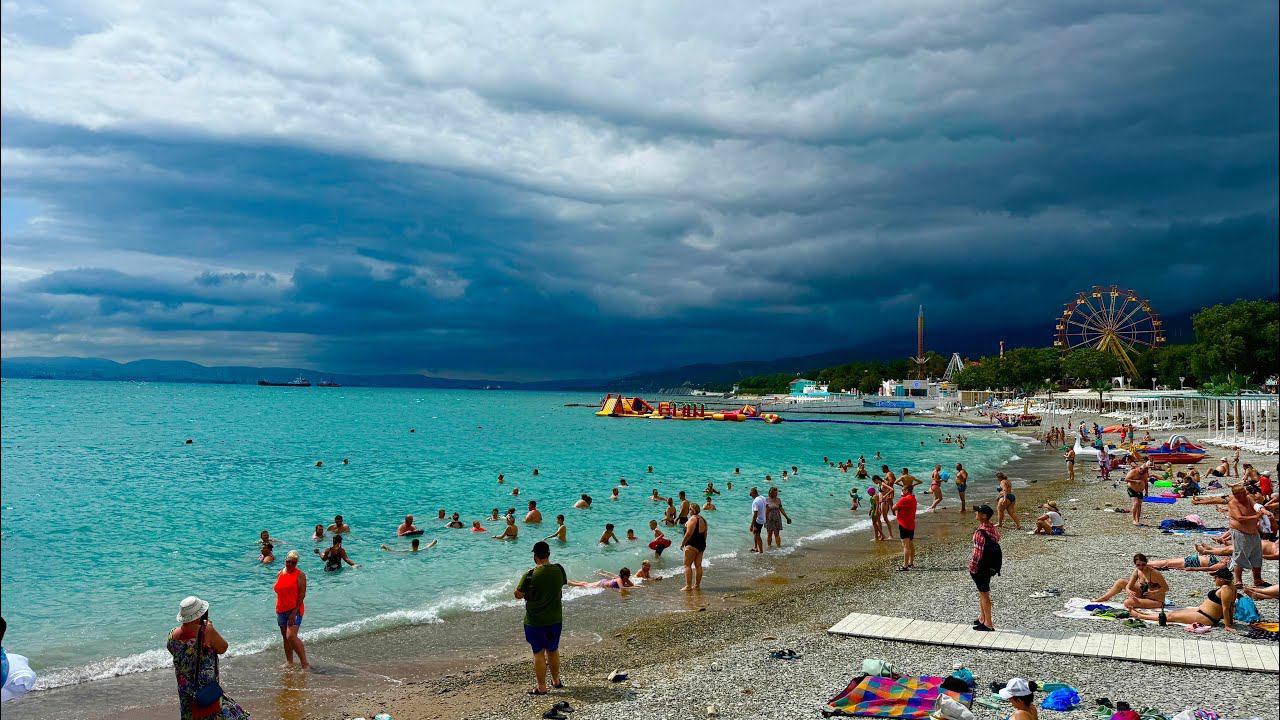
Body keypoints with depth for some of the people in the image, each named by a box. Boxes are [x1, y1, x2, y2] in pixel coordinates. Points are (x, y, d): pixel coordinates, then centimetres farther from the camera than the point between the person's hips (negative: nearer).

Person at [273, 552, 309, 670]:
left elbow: (302, 594, -13)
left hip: (294, 610, -7)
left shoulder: (299, 575, -8)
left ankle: (305, 664, -16)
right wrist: (277, 608, 13)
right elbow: (278, 591, 20)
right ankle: (289, 662, 24)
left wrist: (295, 612, -18)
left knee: (291, 636, -18)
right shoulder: (280, 574, 11)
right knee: (285, 637, 13)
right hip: (281, 610, 7)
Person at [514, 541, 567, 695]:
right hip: (555, 619, 5)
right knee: (553, 650, 21)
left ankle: (541, 687, 11)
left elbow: (518, 595, -12)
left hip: (535, 621, -5)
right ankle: (556, 681, 35)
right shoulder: (559, 570, -6)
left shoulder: (530, 575, -20)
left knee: (539, 653, 5)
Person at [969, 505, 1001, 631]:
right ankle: (982, 618, 33)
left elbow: (978, 551, -23)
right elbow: (995, 546, 11)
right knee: (982, 592, 21)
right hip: (990, 566, 9)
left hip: (981, 567, -9)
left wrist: (972, 567, -13)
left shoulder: (980, 532, -25)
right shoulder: (993, 529, 3)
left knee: (984, 594, 1)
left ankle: (988, 623, 9)